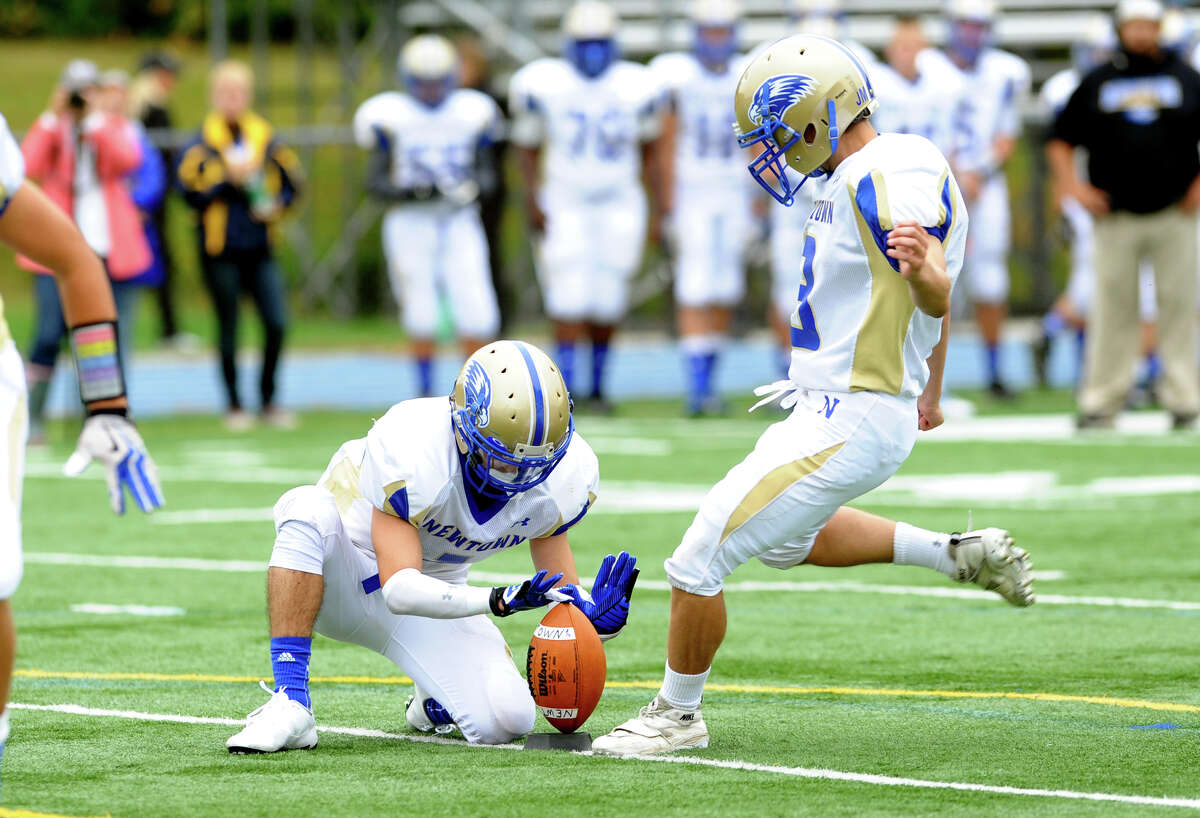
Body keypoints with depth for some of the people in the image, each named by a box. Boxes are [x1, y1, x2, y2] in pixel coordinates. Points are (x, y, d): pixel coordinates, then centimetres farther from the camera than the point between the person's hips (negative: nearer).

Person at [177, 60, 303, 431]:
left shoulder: (266, 139, 6)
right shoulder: (200, 143, -2)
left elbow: (290, 181, 15)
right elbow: (190, 190, -7)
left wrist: (276, 205, -4)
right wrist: (227, 176, -16)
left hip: (259, 248, 2)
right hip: (220, 250, -2)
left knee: (277, 323, -7)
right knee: (229, 328, 4)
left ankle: (268, 398, 10)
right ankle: (235, 404, 17)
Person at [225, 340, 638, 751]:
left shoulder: (562, 474, -17)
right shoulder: (412, 451, -34)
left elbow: (559, 584, -2)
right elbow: (399, 590, -36)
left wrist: (592, 616, -26)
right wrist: (496, 600, -49)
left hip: (433, 590, 4)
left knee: (505, 721, -20)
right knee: (308, 508, -39)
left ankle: (434, 701, 19)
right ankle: (290, 706, -35)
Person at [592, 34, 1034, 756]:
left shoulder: (885, 180, -21)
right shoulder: (867, 176, 11)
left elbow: (936, 298, -32)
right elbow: (938, 308, 24)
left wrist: (920, 266, -55)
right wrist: (931, 391, 37)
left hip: (848, 425, -11)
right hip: (835, 410, 11)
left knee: (699, 562, -6)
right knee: (786, 539, 33)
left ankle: (678, 715, 11)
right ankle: (958, 555, 29)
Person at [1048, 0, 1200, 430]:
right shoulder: (1095, 82, 8)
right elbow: (1060, 139, 12)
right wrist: (1072, 185, -1)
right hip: (1115, 217, 0)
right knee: (1111, 309, 0)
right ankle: (1100, 402, 5)